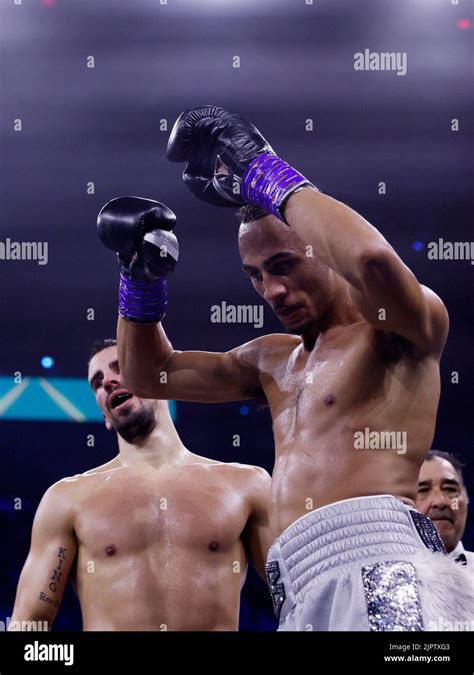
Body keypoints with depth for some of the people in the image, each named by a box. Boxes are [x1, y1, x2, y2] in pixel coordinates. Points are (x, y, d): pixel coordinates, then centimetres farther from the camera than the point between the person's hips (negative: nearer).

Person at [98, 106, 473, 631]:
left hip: (377, 566, -8)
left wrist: (263, 173, -9)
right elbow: (149, 373, 35)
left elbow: (371, 257, -21)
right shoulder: (275, 362, 27)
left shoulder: (401, 330, 3)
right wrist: (141, 273, 17)